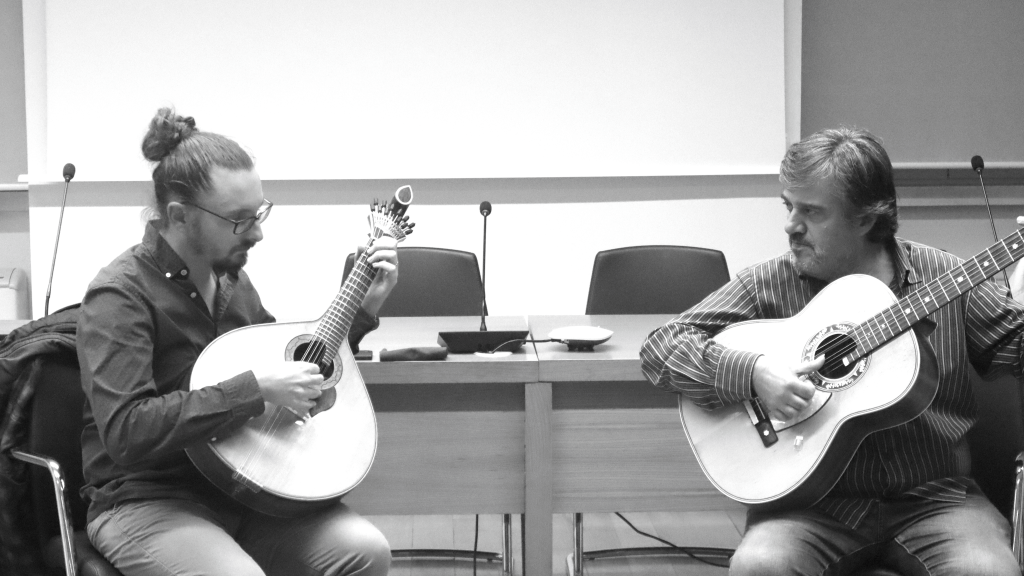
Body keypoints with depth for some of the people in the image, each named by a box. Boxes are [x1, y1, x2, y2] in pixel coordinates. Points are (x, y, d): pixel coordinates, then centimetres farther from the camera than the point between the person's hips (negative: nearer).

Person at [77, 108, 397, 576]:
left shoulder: (231, 278, 10)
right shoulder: (121, 295, -14)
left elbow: (298, 366, 24)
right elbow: (126, 431, -27)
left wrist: (362, 309, 12)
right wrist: (254, 389, -26)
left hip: (237, 483, 7)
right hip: (146, 500, -6)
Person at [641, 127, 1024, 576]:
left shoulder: (938, 275, 3)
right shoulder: (768, 285, 0)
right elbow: (661, 348, -5)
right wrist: (751, 372, -20)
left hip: (931, 495, 1)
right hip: (814, 500, 0)